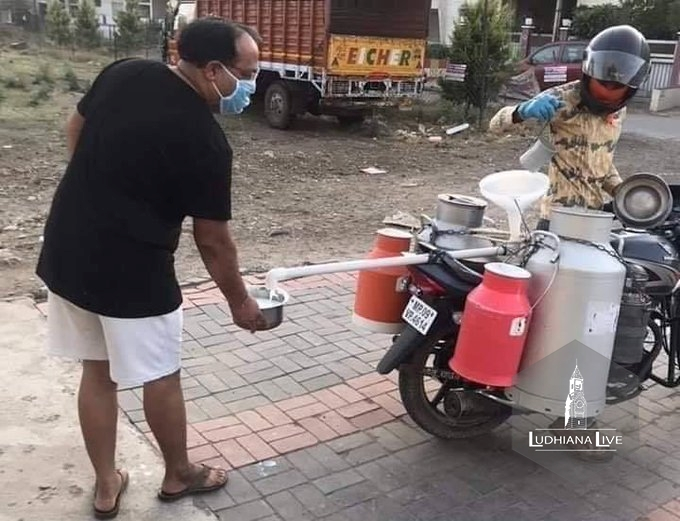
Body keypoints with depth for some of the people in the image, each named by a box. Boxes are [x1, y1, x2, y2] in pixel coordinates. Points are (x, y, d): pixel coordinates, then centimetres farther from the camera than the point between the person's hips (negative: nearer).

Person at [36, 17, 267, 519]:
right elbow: (213, 241, -11)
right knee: (161, 377, 14)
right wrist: (240, 302, 3)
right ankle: (179, 475, 35)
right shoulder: (205, 140, -18)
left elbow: (75, 130, 16)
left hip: (66, 252, 7)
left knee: (96, 372, 18)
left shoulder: (122, 73, 1)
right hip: (131, 271, -7)